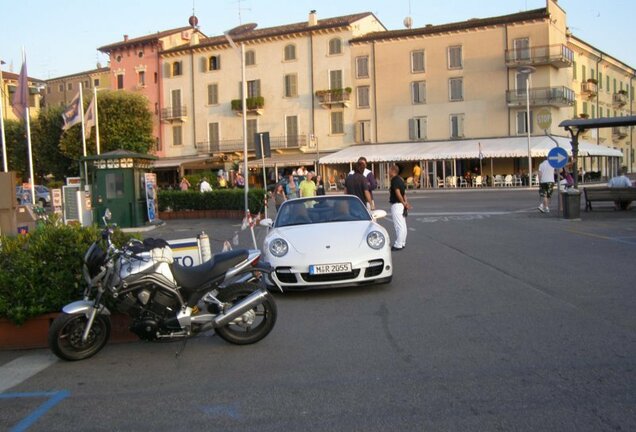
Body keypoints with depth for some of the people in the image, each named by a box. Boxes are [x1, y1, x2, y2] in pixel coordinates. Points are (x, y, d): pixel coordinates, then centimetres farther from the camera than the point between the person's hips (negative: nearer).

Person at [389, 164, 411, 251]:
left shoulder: (394, 180, -15)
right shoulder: (400, 179, 16)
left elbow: (398, 192, -22)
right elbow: (403, 192, 13)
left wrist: (403, 203, -16)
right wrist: (405, 202, 3)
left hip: (396, 205, -10)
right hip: (401, 205, 10)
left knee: (399, 225, -7)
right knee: (402, 225, 13)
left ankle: (398, 245, -5)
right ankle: (402, 243, 21)